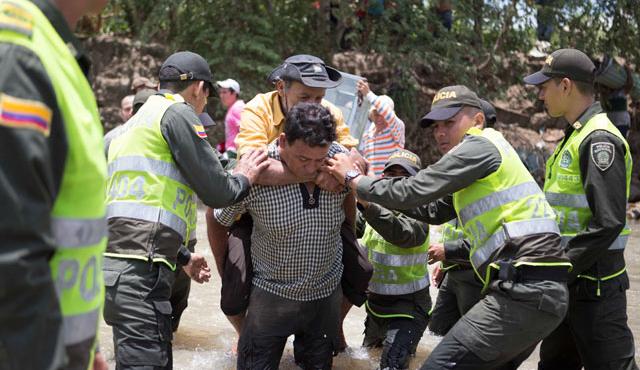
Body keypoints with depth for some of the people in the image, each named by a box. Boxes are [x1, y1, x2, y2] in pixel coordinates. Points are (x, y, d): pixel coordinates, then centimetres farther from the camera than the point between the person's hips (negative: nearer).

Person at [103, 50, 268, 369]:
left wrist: (182, 257, 37)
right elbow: (216, 193, -4)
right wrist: (244, 178, 17)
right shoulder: (178, 112, -1)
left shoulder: (133, 123, 27)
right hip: (139, 270, -10)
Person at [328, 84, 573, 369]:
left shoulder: (481, 145, -5)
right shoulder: (474, 167, 25)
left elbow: (416, 191, -9)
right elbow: (432, 211, 29)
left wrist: (354, 179, 3)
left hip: (527, 292, -11)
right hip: (539, 292, 11)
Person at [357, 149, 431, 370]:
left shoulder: (417, 217, -21)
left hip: (408, 306, -7)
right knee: (368, 351, 27)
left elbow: (401, 232, -42)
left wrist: (366, 203, -55)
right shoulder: (374, 211, 1)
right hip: (376, 302, 7)